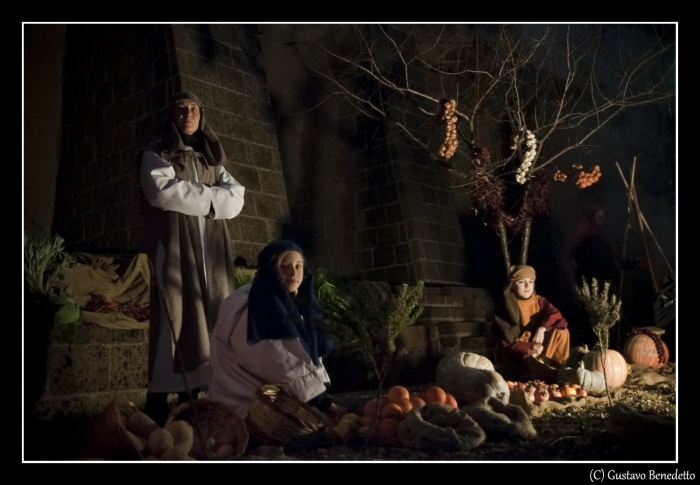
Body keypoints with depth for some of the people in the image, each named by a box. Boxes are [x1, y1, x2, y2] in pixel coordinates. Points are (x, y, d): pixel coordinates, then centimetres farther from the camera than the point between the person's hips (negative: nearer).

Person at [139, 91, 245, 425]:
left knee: (208, 318, -3)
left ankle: (191, 401, -2)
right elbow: (163, 191, -11)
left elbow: (236, 198, 6)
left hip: (211, 250, 5)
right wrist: (211, 197, -2)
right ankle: (158, 403, -13)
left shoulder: (213, 160, 23)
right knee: (175, 317, -13)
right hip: (174, 247, -4)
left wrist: (189, 196, -7)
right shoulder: (156, 155, 10)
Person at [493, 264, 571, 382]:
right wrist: (529, 350, -29)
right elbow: (505, 340, -16)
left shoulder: (539, 300, 2)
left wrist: (541, 329, -32)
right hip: (516, 353, -5)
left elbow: (555, 315, -16)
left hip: (536, 345, 5)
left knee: (561, 331, -16)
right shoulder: (506, 308, -11)